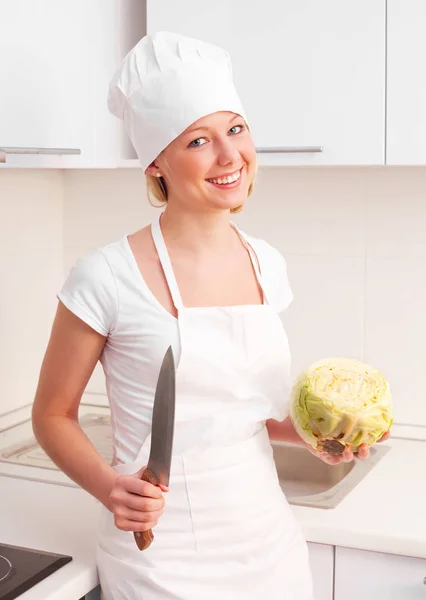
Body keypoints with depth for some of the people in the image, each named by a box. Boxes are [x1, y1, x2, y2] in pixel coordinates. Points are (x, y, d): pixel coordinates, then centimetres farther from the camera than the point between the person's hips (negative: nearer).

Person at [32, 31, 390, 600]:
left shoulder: (267, 265, 1)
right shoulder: (108, 277, -16)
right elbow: (53, 414, -6)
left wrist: (308, 430, -3)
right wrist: (109, 487, -22)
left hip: (271, 540, 6)